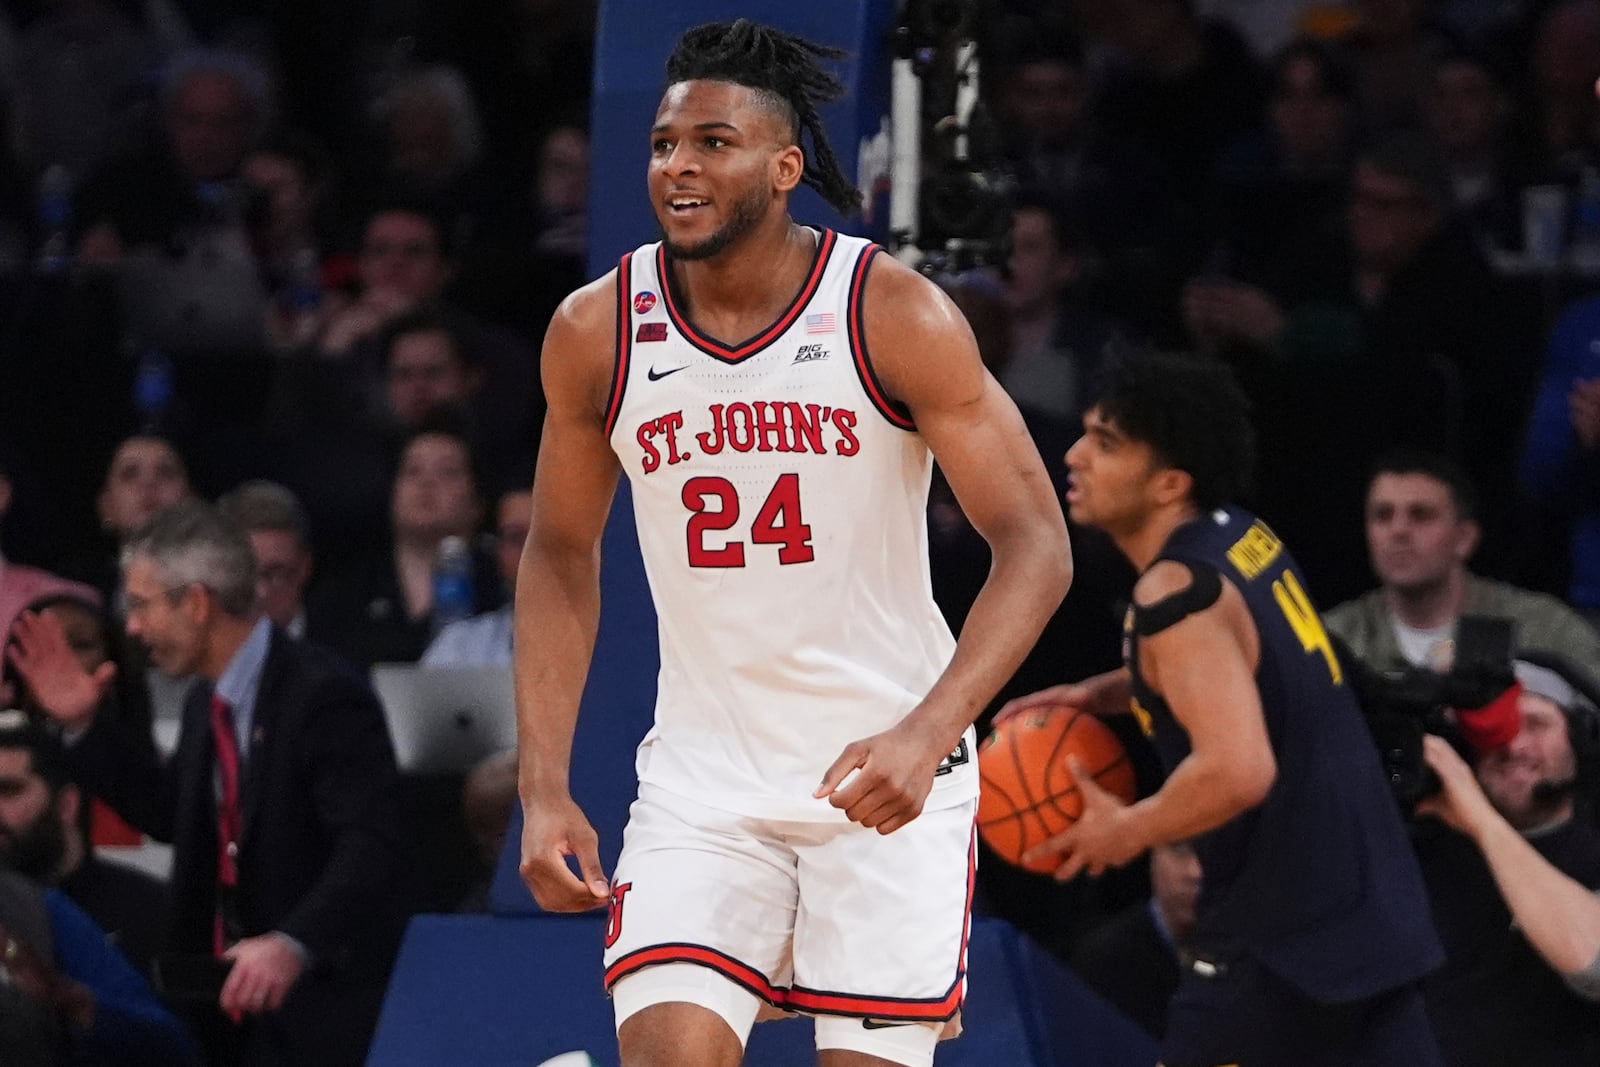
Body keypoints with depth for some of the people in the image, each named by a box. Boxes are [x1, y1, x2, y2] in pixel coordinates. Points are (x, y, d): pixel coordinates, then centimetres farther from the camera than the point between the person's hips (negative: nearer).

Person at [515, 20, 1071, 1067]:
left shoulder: (895, 314, -12)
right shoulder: (597, 332, -3)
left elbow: (1035, 545, -12)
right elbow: (561, 558, 11)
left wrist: (928, 734, -26)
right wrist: (545, 790, 2)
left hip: (889, 771, -2)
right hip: (704, 774, 2)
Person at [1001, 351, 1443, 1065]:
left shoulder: (1177, 591, -20)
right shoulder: (1242, 538, 8)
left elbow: (1238, 770, -31)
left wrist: (1129, 830, -14)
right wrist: (1104, 694, 17)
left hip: (1280, 938, -9)